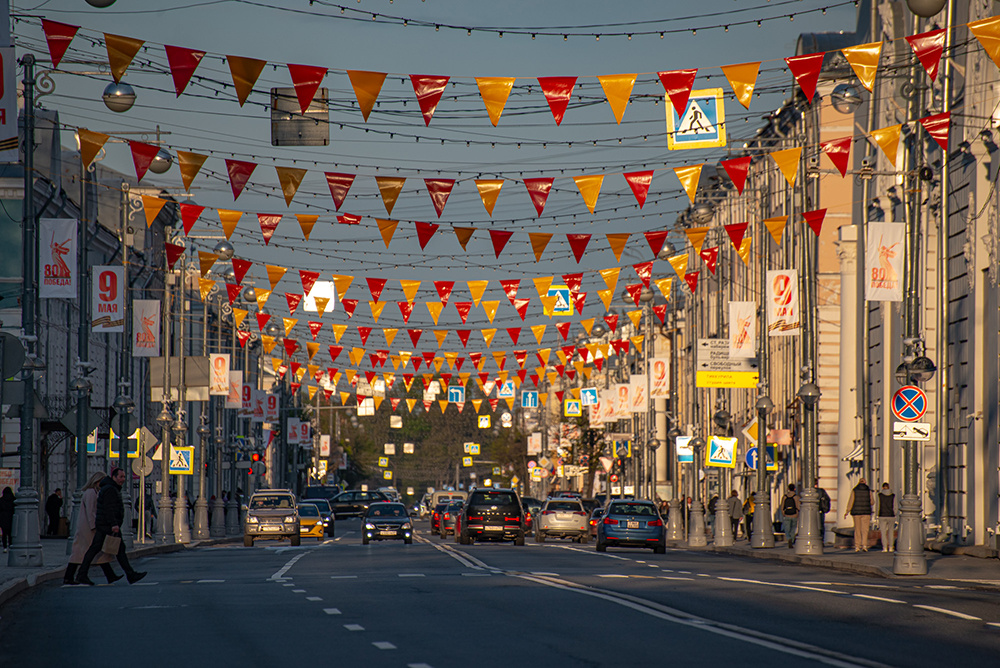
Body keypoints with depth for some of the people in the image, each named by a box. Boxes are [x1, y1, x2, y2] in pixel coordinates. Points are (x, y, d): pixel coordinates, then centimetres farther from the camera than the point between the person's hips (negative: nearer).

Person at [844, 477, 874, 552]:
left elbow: (851, 502, -4)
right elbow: (872, 502, 7)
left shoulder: (854, 490, 0)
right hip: (866, 512, -1)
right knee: (865, 530, -1)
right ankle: (864, 545, -17)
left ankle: (857, 546, 7)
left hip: (856, 512, 1)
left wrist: (847, 512, 2)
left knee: (857, 530, 9)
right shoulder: (869, 491, 1)